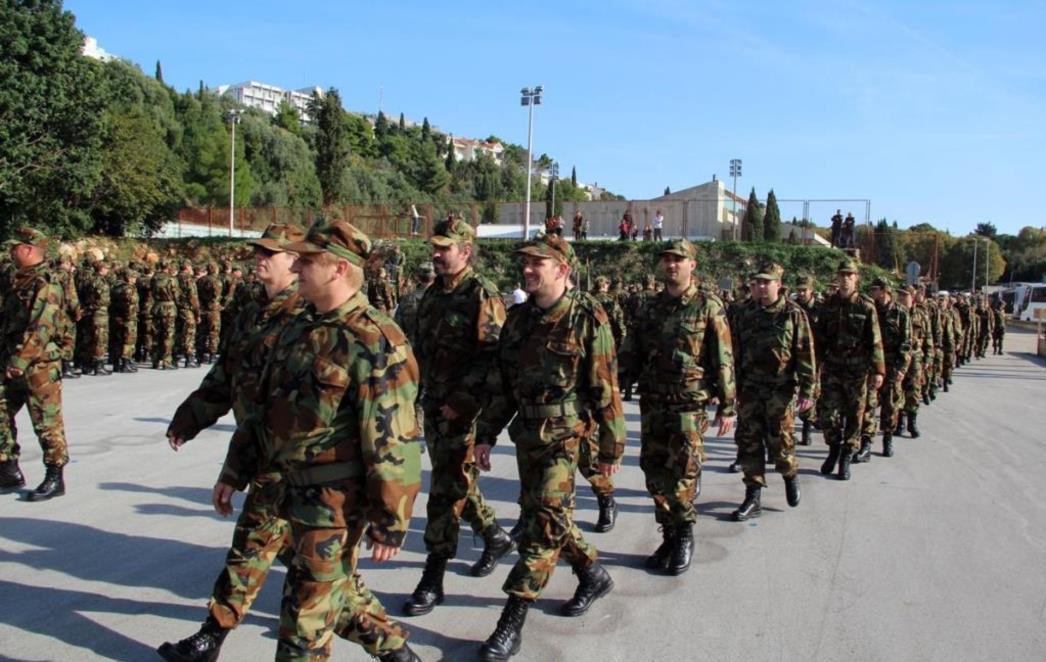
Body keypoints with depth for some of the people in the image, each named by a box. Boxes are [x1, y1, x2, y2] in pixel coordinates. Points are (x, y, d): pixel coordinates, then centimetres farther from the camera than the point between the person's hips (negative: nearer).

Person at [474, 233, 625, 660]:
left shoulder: (588, 319, -11)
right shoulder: (519, 318, 6)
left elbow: (605, 389, -9)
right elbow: (501, 382, 12)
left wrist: (611, 448, -7)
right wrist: (487, 435, 10)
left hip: (565, 437, -7)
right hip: (526, 435, 7)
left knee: (543, 523, -9)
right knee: (549, 516, 17)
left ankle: (512, 622, -2)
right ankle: (593, 575, 40)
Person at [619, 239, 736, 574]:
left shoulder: (708, 307, -3)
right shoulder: (649, 307, 10)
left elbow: (723, 361, -3)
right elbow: (630, 355, 12)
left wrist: (727, 407, -5)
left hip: (689, 405, -4)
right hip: (651, 404, 5)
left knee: (682, 474, -4)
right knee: (655, 472, 7)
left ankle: (684, 534, 17)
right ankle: (670, 536, 22)